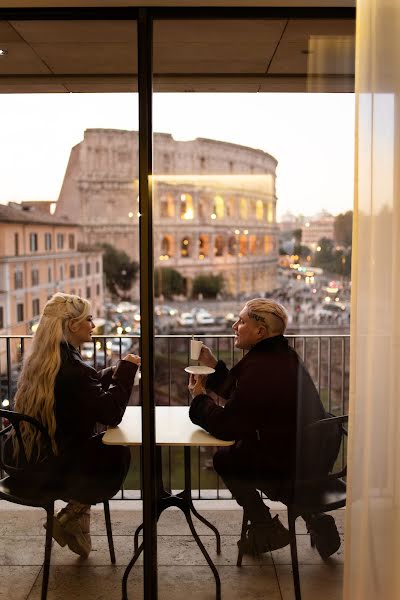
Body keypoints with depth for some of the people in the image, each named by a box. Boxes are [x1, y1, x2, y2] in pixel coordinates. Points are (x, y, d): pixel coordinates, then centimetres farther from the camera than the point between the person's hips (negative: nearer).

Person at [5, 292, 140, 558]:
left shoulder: (39, 360, 3)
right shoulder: (70, 367, -26)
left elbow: (93, 385, 14)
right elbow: (111, 414, -24)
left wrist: (123, 368, 6)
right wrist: (126, 370, -15)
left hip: (27, 459, 9)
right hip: (52, 466, -9)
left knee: (99, 446, 24)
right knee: (118, 454, 12)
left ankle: (76, 512, 22)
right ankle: (68, 517, 13)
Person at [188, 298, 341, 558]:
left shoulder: (261, 368, -26)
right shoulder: (283, 355, 5)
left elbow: (226, 427, -20)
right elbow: (241, 395, 17)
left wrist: (199, 397, -3)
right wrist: (214, 366, 13)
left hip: (293, 469, -9)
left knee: (224, 460, 9)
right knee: (240, 450, 27)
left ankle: (267, 531, 18)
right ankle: (310, 514, 21)